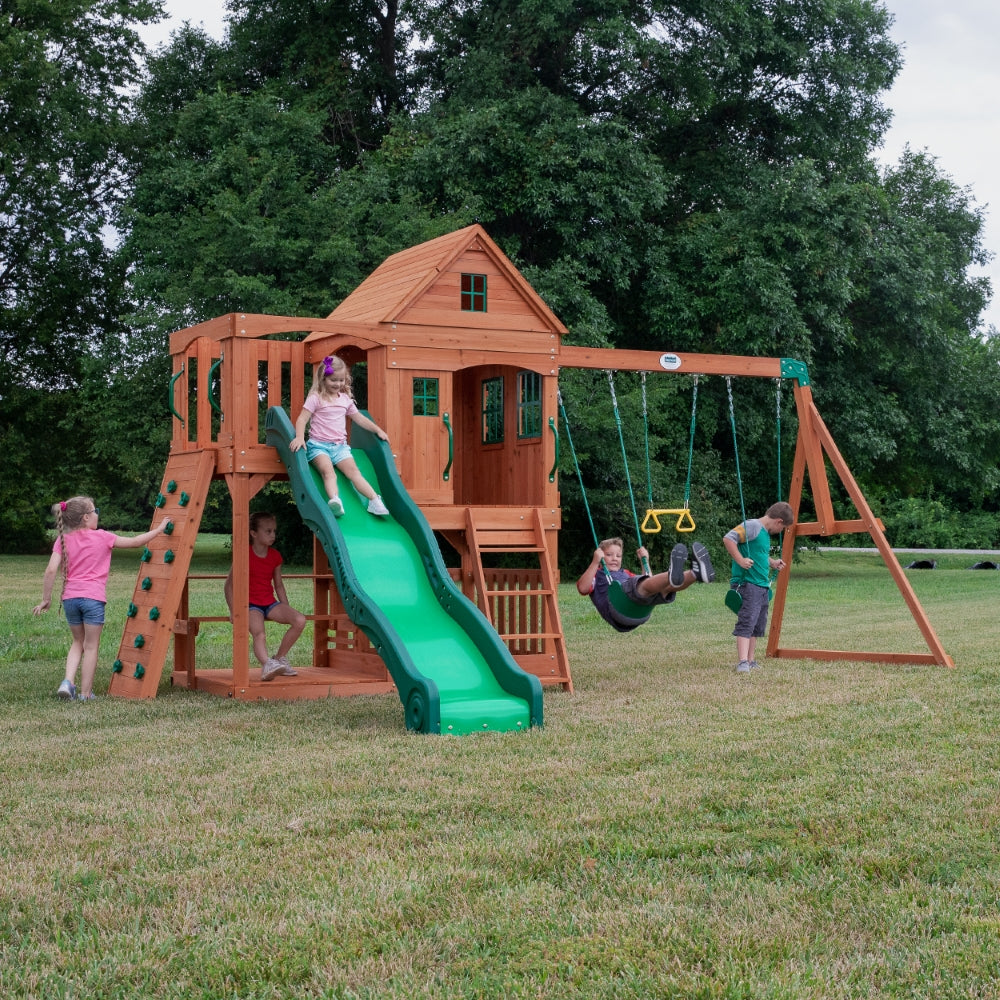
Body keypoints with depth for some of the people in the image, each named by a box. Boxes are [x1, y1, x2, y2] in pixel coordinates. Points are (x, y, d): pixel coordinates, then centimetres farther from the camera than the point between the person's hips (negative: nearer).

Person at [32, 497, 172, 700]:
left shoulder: (63, 540, 6)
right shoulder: (102, 537, 0)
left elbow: (51, 570, -4)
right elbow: (136, 542, 7)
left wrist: (46, 599, 3)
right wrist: (159, 529, 19)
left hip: (70, 598, 4)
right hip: (93, 598, -4)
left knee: (78, 642, 21)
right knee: (91, 646, 7)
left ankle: (68, 682, 2)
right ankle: (85, 693, 9)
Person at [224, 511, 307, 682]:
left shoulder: (275, 556, 9)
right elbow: (229, 585, -3)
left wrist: (286, 610, 14)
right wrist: (233, 611, -10)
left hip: (270, 603, 5)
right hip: (251, 604, -5)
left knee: (300, 620, -16)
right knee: (259, 634, -33)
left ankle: (280, 658, -3)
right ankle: (267, 664, -53)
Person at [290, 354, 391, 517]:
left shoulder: (346, 399, 16)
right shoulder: (316, 398, 0)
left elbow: (359, 418, 24)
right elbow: (302, 419, -9)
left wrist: (378, 430, 15)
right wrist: (300, 437, -26)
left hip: (339, 445, 4)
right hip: (318, 445, -4)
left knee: (353, 470, -18)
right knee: (328, 471, -31)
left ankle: (374, 501, -32)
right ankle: (335, 500, -55)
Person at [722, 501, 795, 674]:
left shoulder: (765, 532, 18)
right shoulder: (752, 526, -12)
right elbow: (728, 538, -21)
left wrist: (772, 563, 18)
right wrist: (740, 560, -26)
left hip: (763, 586, 10)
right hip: (747, 584, -10)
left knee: (758, 626, 13)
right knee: (746, 622, -16)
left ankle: (751, 661, 20)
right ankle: (742, 662, -22)